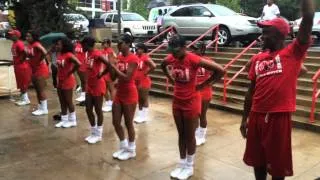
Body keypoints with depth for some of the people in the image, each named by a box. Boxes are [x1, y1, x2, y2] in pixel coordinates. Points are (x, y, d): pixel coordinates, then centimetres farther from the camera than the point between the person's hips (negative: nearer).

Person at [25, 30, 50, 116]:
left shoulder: (36, 44, -18)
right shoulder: (29, 45, 7)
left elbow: (44, 53, -34)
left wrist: (41, 60, -21)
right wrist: (25, 51, 2)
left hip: (41, 70, -9)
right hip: (34, 70, 9)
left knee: (41, 90, -4)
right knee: (37, 90, 14)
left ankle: (44, 109, 3)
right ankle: (40, 107, 23)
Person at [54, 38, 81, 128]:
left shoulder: (69, 55, -18)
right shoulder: (59, 55, 6)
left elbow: (78, 64, -31)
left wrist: (70, 73, -20)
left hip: (68, 81, -8)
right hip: (60, 81, 8)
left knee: (68, 102, 2)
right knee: (62, 102, 13)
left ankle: (72, 121, 16)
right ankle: (64, 120, 23)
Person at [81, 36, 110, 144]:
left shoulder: (97, 54, -18)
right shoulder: (89, 54, 8)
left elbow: (108, 64, -31)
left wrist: (101, 75, -20)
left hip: (98, 86, -9)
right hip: (89, 85, 9)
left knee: (98, 110, 3)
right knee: (88, 109, 12)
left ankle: (98, 135, 17)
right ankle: (93, 133, 26)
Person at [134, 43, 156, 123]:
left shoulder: (146, 57, -14)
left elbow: (153, 66, -27)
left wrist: (146, 72, -16)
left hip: (144, 82, -8)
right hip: (137, 82, 8)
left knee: (144, 99, 3)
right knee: (139, 99, 15)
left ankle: (144, 116, 12)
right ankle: (140, 115, 25)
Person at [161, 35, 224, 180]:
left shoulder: (194, 59, -22)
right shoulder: (171, 58, -5)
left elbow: (220, 70, -23)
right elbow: (163, 66, 21)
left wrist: (203, 85, -15)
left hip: (191, 103, -5)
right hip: (177, 102, 5)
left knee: (190, 135, 7)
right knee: (181, 134, 15)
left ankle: (189, 167, 24)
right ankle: (182, 164, 29)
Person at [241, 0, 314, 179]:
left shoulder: (293, 53, -5)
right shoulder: (257, 59, 9)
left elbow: (308, 19, -17)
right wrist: (245, 118, 13)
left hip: (279, 117, -5)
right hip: (257, 116, 5)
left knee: (278, 164, 10)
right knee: (258, 160, 18)